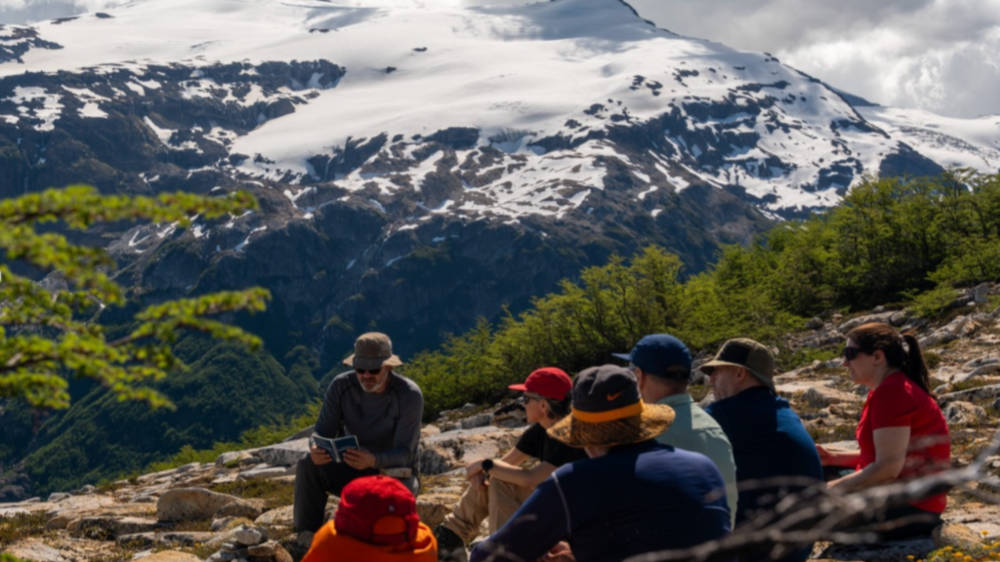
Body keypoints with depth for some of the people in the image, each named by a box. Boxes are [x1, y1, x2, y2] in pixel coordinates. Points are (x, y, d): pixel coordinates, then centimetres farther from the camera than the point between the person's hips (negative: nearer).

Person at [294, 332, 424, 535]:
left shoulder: (409, 395, -21)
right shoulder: (341, 385, -11)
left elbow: (403, 453, -25)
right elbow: (323, 433, -12)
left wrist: (373, 460, -48)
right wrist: (316, 451, -38)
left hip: (394, 474, -3)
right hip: (353, 471, 3)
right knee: (308, 465, -25)